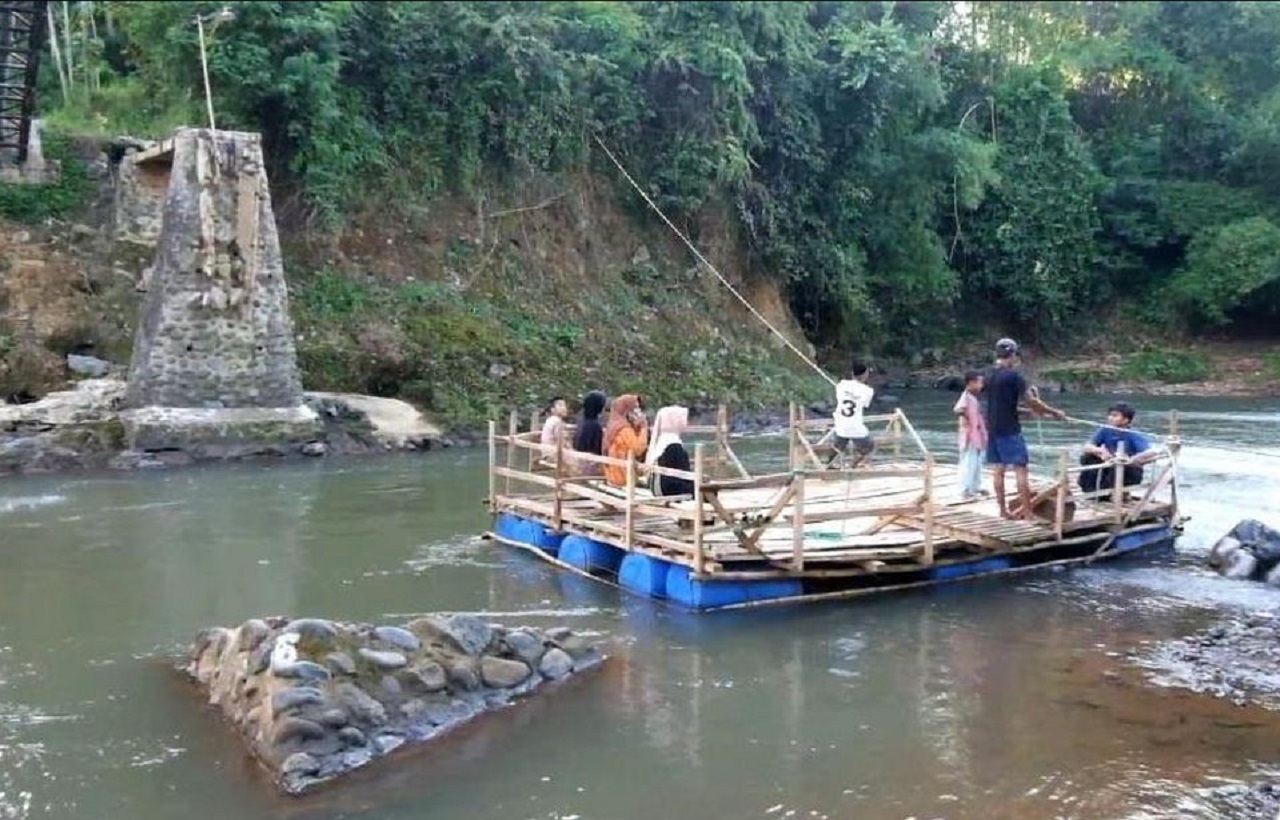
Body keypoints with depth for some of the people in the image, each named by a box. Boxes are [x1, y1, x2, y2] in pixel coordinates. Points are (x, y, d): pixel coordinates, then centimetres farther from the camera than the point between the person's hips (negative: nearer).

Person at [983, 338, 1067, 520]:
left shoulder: (988, 376, 9)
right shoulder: (1013, 376, -13)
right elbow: (1031, 401, -12)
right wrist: (1054, 412, 0)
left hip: (993, 429, 7)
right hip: (1010, 430, -7)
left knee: (998, 470, 9)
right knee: (1020, 469, -5)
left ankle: (1003, 510, 13)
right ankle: (1027, 511, -6)